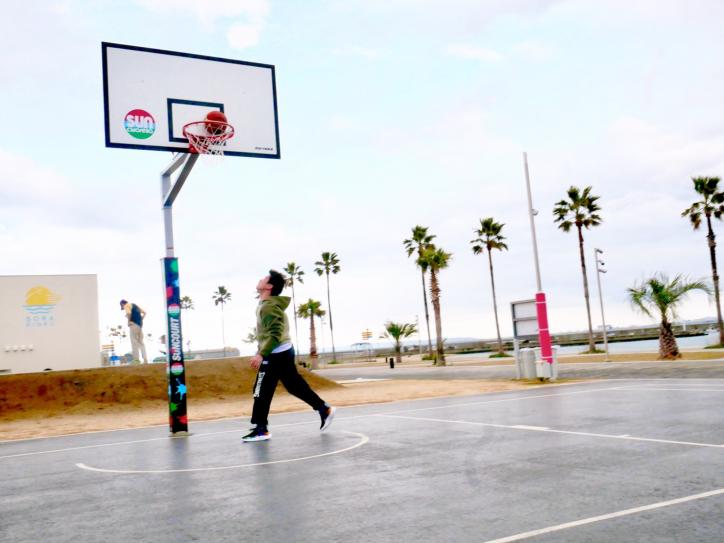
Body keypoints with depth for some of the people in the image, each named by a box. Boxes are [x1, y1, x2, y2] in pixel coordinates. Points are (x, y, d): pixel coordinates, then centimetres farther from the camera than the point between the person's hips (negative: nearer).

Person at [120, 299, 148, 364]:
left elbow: (129, 313, -21)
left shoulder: (126, 305, 0)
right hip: (140, 324, 8)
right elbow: (144, 313, 24)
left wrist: (129, 321, -9)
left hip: (133, 324, -8)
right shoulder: (134, 305, 25)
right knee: (141, 342, 8)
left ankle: (136, 359, -7)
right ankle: (145, 360, 3)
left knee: (134, 342, -5)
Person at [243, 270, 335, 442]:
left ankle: (260, 429, 4)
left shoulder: (268, 306, -19)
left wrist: (261, 355, -28)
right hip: (284, 351, 10)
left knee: (261, 392, -3)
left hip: (275, 355, -10)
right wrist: (262, 353, 24)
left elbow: (275, 334, -26)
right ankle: (324, 408, 18)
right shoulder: (268, 304, 13)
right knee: (295, 386, 15)